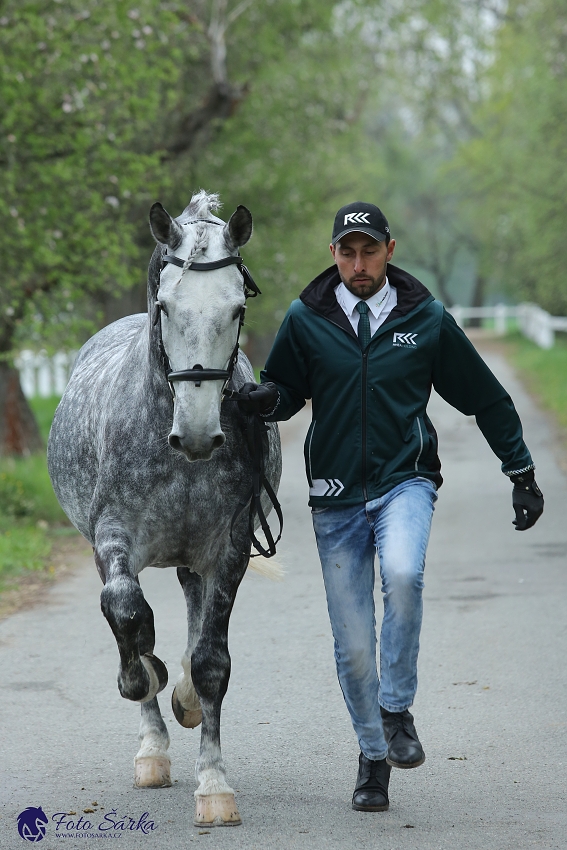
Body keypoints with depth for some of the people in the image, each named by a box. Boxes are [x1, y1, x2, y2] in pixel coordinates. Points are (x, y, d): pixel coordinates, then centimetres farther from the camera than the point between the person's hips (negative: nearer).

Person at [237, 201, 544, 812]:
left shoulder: (427, 319, 0)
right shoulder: (305, 320, 1)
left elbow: (486, 399, 9)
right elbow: (286, 390, 12)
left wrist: (522, 474, 11)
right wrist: (267, 400, -13)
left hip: (406, 481, -1)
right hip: (336, 495, 1)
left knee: (403, 575, -32)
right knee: (352, 644, 2)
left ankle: (397, 710, -14)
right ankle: (373, 755, 22)